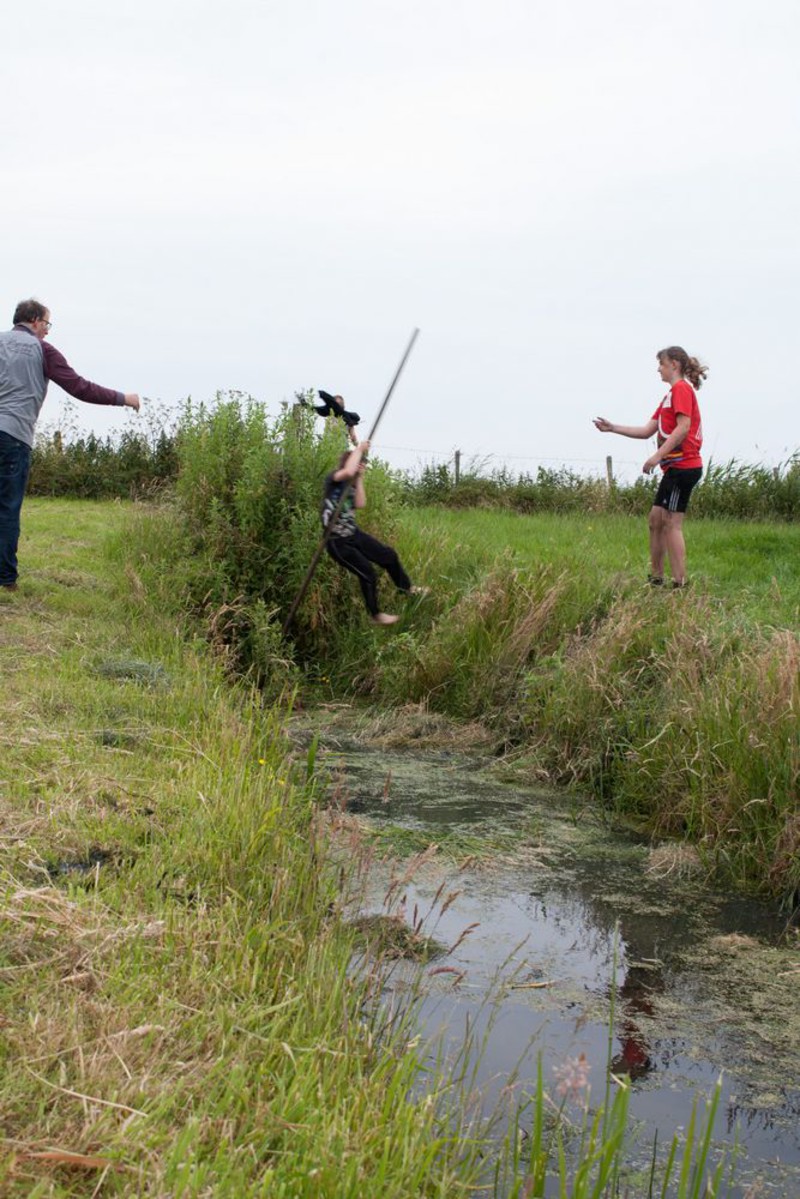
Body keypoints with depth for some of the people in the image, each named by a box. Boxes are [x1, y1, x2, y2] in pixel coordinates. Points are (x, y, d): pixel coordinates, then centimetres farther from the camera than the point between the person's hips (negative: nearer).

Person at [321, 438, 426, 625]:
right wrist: (359, 449, -23)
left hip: (353, 534, 9)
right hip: (337, 542, -9)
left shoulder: (349, 485, 10)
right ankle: (375, 615, 16)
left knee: (388, 554, 14)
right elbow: (349, 471, -37)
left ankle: (406, 588, 36)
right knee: (368, 574, -5)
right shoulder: (333, 480, -15)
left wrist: (359, 479, -4)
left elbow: (361, 504, -2)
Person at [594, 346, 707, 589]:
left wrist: (658, 455, -23)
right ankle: (656, 578, 17)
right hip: (675, 467, 10)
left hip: (682, 466, -10)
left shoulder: (682, 389, -7)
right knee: (656, 520, 11)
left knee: (672, 523, -11)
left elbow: (683, 427, -19)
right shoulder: (671, 395, 23)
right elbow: (647, 430, 21)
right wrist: (612, 428, 17)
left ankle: (680, 584, -11)